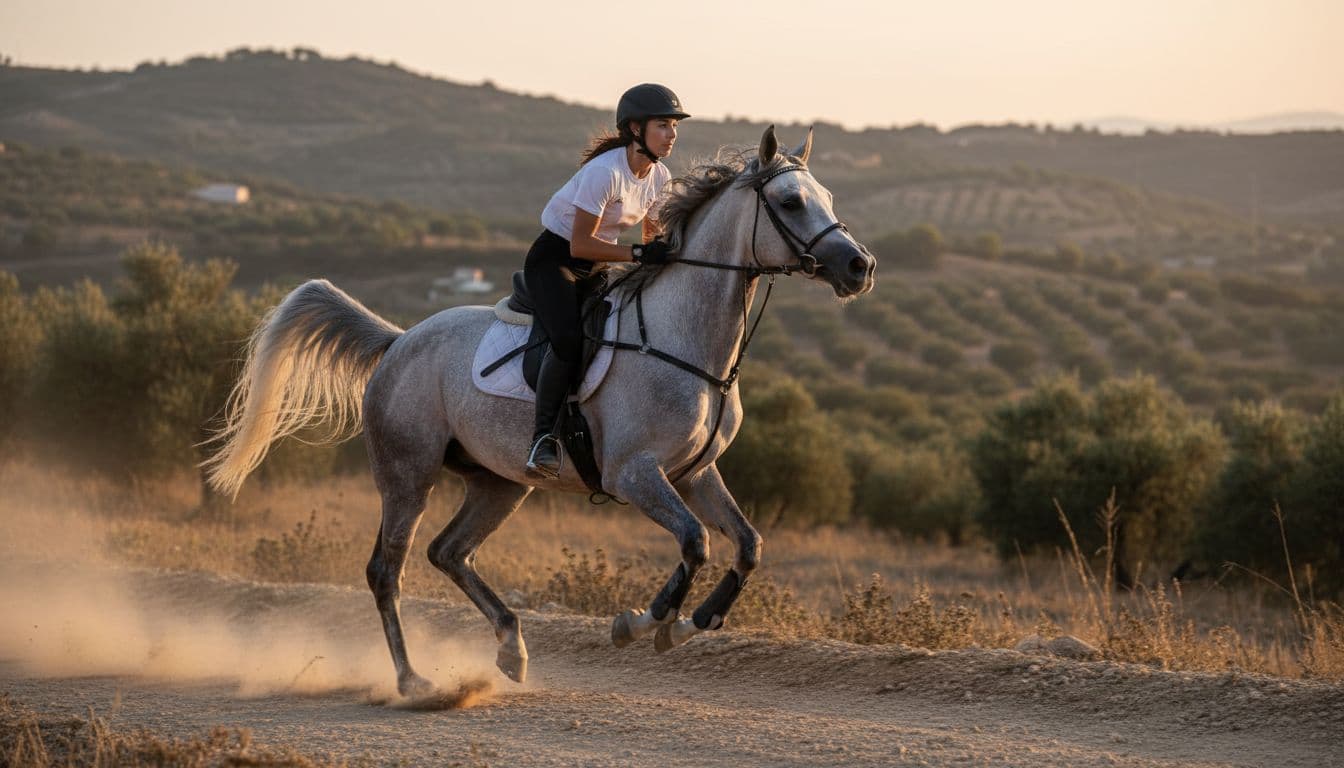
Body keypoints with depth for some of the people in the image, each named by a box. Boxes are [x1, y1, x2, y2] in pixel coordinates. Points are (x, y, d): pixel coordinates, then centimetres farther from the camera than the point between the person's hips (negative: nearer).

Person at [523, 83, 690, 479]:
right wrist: (638, 253, -34)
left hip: (597, 266, 8)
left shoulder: (659, 177, 0)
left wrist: (668, 254, -7)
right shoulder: (605, 172, -25)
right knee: (568, 339, -33)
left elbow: (653, 236, 14)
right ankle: (544, 437, -21)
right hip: (554, 259, -8)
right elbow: (581, 244, -26)